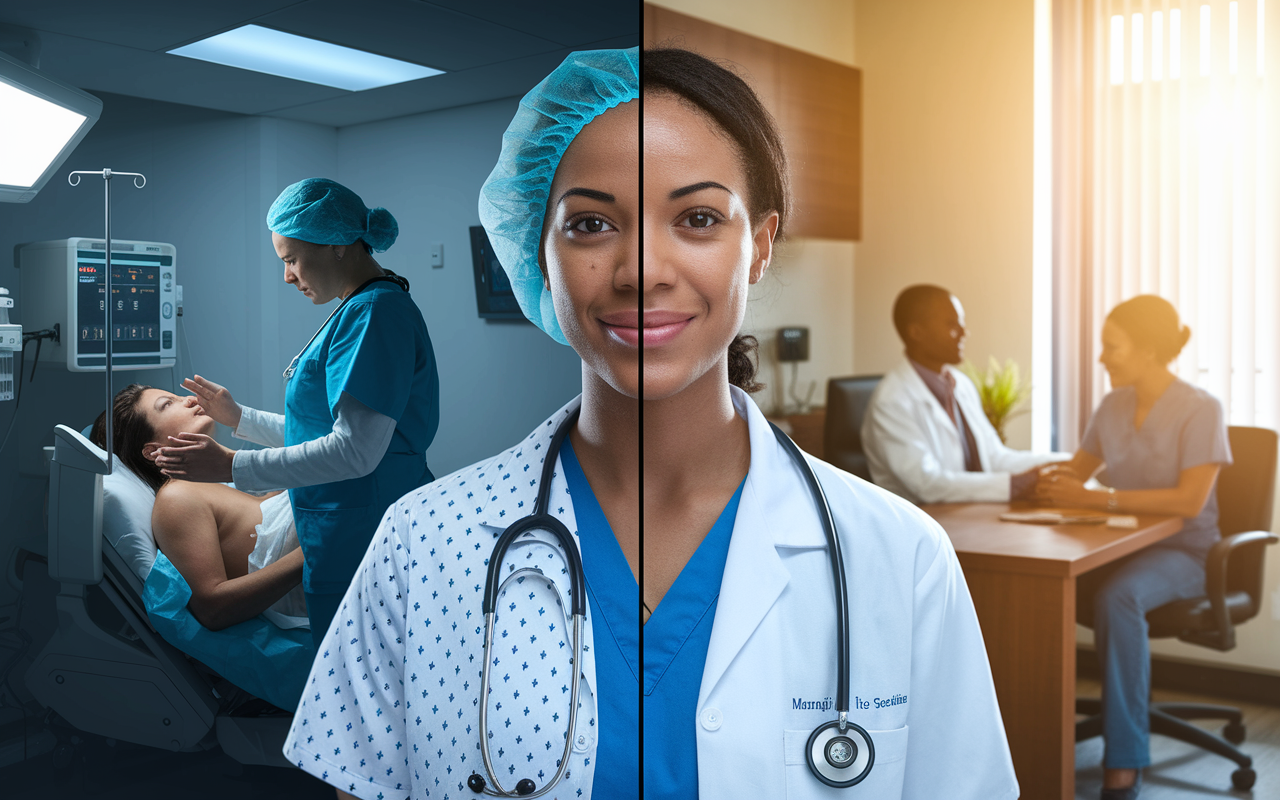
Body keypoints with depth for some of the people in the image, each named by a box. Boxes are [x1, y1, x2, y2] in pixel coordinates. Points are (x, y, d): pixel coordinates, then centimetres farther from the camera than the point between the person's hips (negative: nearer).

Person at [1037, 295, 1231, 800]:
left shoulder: (1201, 410, -9)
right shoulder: (1114, 405, 8)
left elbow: (1190, 500, -20)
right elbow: (1075, 472, 14)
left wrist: (1096, 498, -26)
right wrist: (1049, 481, -12)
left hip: (1183, 550, -5)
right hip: (1120, 544, 5)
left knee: (1116, 597, -38)